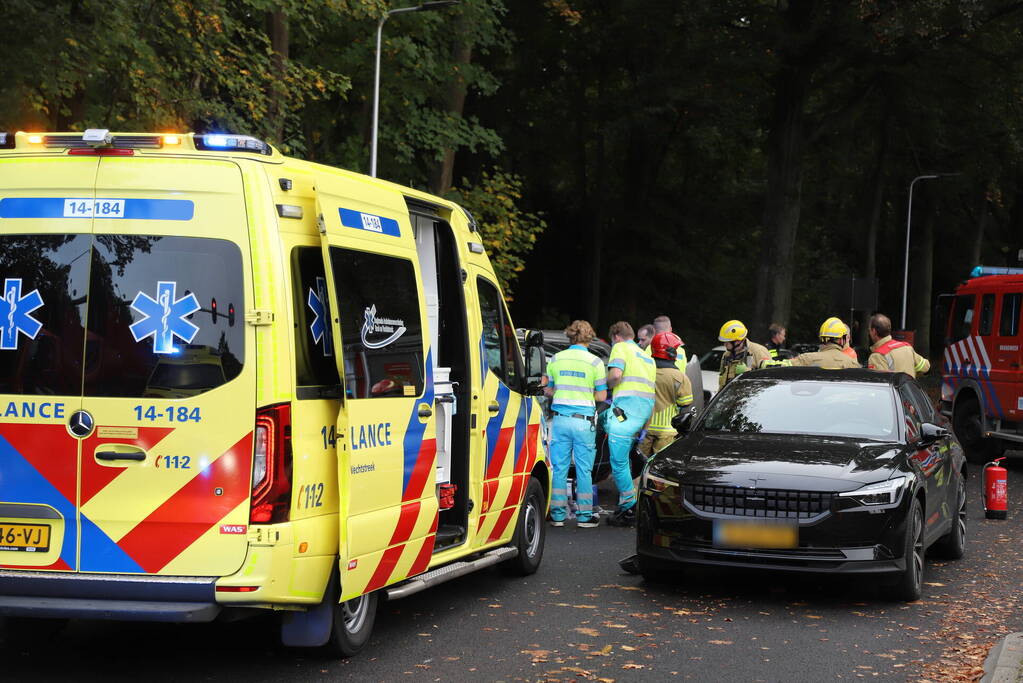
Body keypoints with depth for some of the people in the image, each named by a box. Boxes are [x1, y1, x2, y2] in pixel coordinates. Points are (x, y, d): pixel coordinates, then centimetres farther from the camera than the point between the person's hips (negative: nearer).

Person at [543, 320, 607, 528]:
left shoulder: (556, 359, 5)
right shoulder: (595, 362, -3)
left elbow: (548, 389, 11)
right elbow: (601, 396, -1)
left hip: (560, 419, 2)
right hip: (583, 421, -2)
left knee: (559, 467, 7)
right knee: (584, 469, 4)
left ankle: (558, 514, 9)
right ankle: (584, 515, 9)